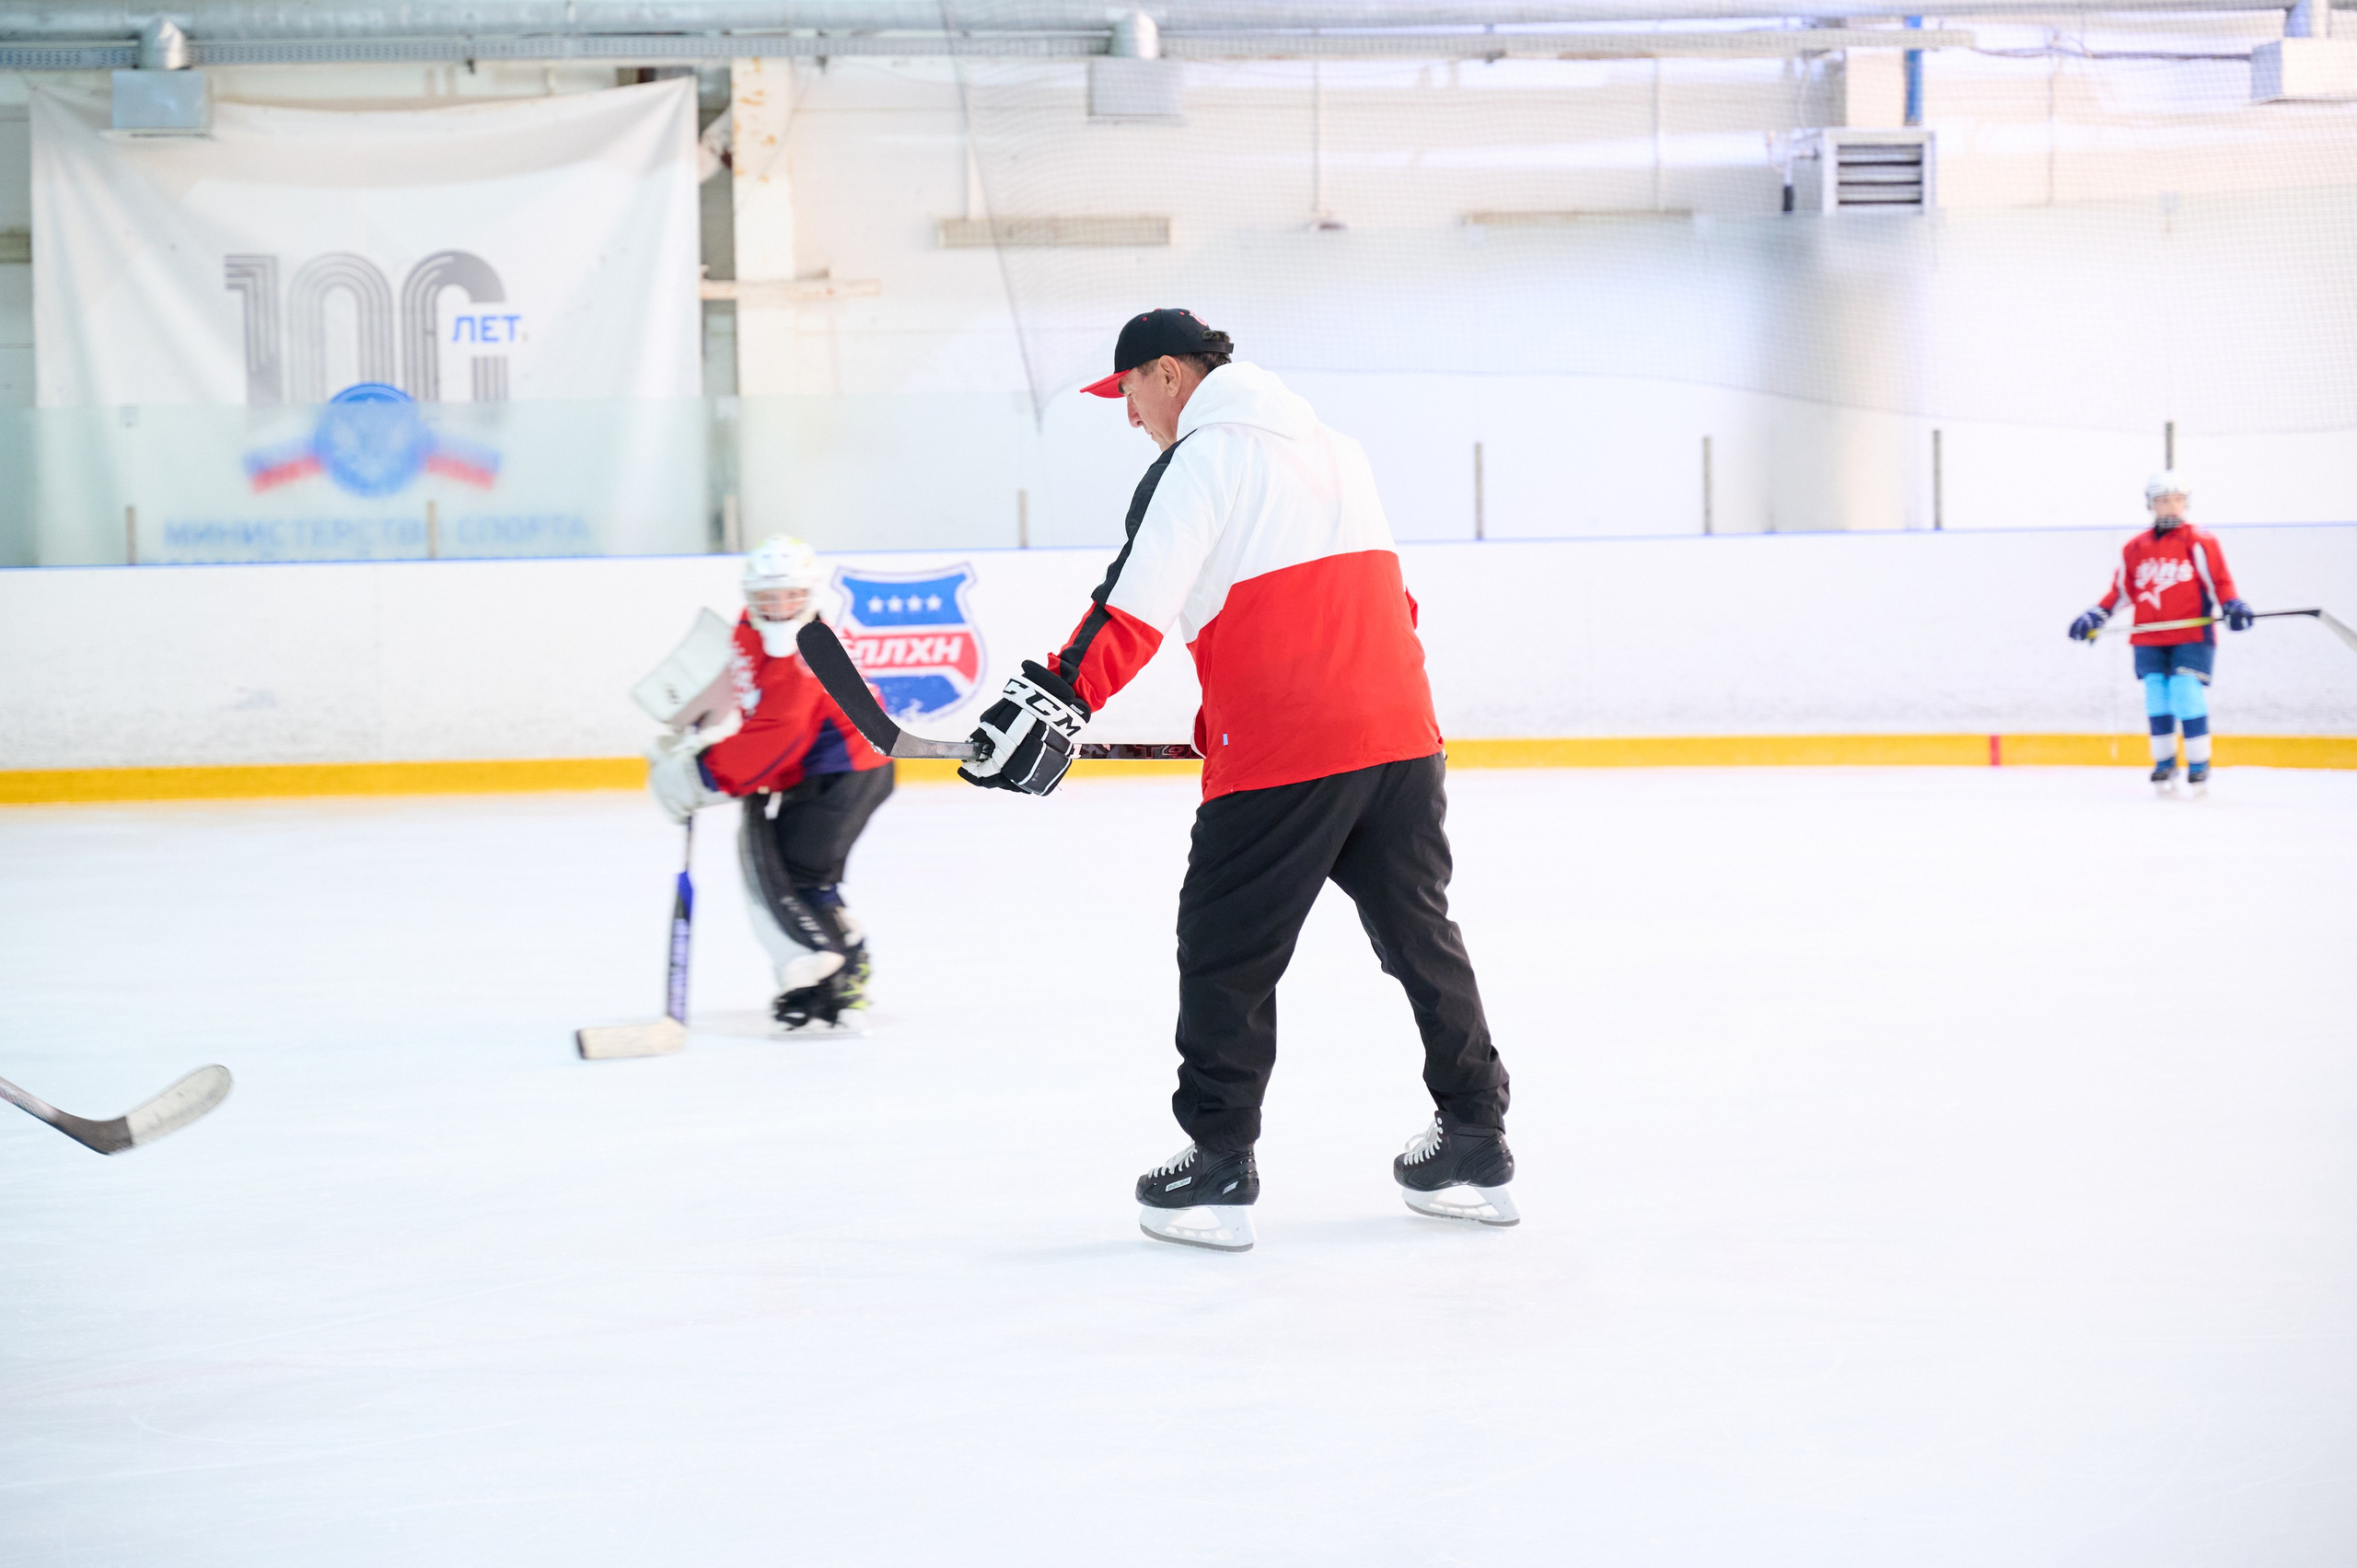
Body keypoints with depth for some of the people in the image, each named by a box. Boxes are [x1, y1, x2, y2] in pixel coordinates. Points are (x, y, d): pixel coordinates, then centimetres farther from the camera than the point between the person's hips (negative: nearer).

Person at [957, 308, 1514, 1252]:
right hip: (1400, 733, 8)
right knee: (1417, 931, 17)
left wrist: (1055, 700, -18)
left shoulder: (1203, 459, -5)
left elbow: (1135, 608, -17)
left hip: (1278, 750, -8)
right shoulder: (1329, 447, 19)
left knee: (1227, 951, 3)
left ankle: (1218, 1169, 5)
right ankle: (1476, 1147, 20)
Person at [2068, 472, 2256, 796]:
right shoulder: (2135, 548, 12)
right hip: (2149, 640, 4)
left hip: (2192, 637, -4)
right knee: (2157, 701, 1)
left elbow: (2220, 581, -3)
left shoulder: (2200, 542, 0)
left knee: (2188, 696, -13)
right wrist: (2095, 616, 9)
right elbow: (2121, 590, 18)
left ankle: (2199, 766, -3)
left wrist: (2233, 606, -19)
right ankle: (2164, 765, 14)